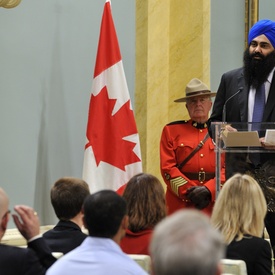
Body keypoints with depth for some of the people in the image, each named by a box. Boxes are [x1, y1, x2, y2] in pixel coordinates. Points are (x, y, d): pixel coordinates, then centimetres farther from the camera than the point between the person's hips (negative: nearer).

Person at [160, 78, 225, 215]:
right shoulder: (171, 131, 9)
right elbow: (168, 168, 1)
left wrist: (208, 190, -13)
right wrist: (190, 191, -11)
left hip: (214, 202, 1)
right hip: (181, 203, -1)